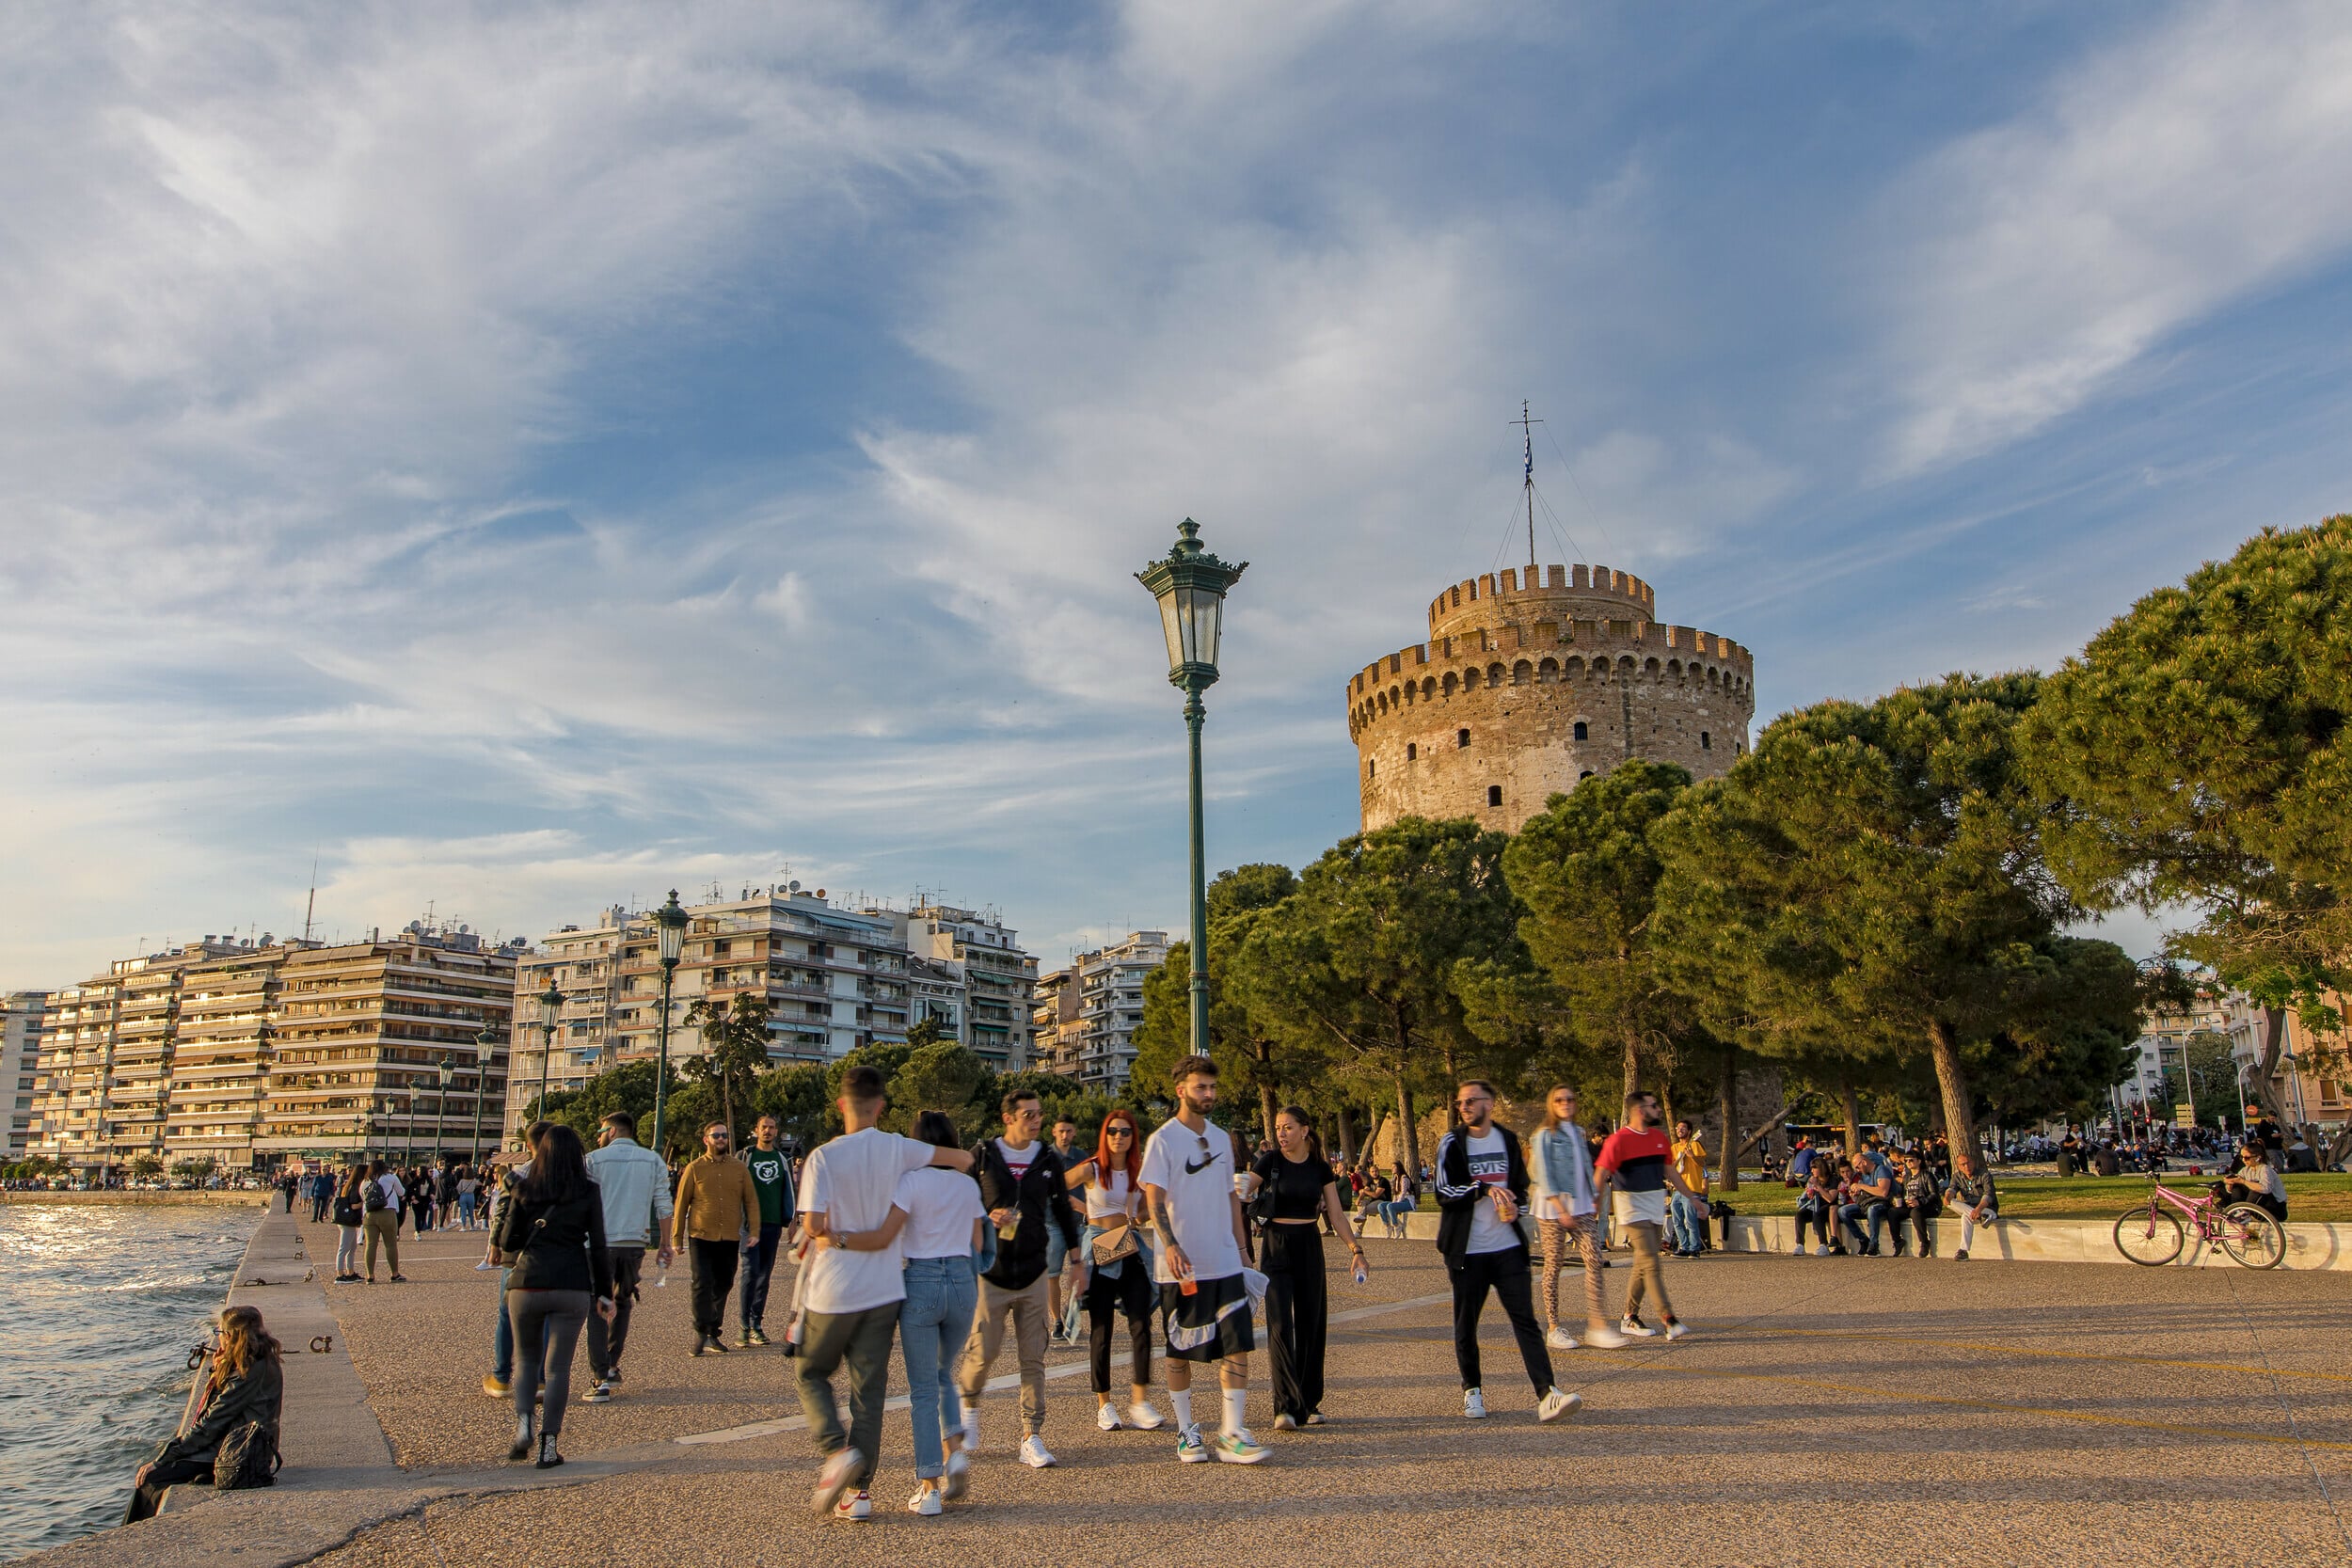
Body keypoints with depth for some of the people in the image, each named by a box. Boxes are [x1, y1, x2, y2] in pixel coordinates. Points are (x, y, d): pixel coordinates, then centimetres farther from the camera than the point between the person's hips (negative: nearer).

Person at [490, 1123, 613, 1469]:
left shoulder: (525, 1190, 3)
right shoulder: (588, 1192, 0)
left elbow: (507, 1240, 5)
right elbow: (598, 1246, 1)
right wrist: (604, 1293, 8)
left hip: (526, 1285, 1)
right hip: (572, 1287, -1)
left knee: (526, 1357, 19)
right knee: (558, 1366, 5)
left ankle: (523, 1423, 0)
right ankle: (548, 1445, 3)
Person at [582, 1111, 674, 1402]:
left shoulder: (594, 1159, -1)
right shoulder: (652, 1160, 6)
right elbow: (663, 1205, 3)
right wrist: (664, 1245, 8)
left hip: (600, 1243, -3)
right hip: (635, 1244, 3)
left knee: (597, 1309, 2)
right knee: (622, 1303, 21)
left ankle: (601, 1381, -5)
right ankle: (612, 1367, 26)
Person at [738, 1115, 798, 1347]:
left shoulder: (782, 1159, 13)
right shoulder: (746, 1156, 4)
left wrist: (790, 1219, 12)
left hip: (773, 1224, 3)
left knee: (765, 1274, 5)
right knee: (751, 1271, -12)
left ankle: (756, 1324, 11)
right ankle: (744, 1325, -8)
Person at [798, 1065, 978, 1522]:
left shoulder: (824, 1157, -11)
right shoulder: (898, 1149, -3)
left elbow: (814, 1225, -18)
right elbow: (964, 1159, 2)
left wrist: (833, 1235, 4)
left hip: (833, 1292, -2)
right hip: (883, 1291, 2)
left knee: (812, 1374, 17)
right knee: (869, 1386, 9)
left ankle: (837, 1450, -4)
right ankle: (859, 1489, 8)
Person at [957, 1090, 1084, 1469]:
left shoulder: (1048, 1159, 7)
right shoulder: (983, 1157, -1)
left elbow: (1062, 1208, 15)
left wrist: (1074, 1258, 14)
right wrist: (987, 1218, -15)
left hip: (1034, 1272, 2)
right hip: (991, 1271, -2)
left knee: (1033, 1359, 1)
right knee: (983, 1351, -2)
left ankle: (1031, 1437, 7)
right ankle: (969, 1403, 29)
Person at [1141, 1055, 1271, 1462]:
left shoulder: (1222, 1138, 13)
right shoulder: (1163, 1140, -7)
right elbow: (1154, 1199, -14)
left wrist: (1240, 1243, 17)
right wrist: (1170, 1245, -27)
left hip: (1225, 1263, 5)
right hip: (1181, 1267, -5)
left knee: (1237, 1345, -2)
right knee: (1180, 1352, 6)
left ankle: (1232, 1433, 4)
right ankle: (1186, 1431, 19)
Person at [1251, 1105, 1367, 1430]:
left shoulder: (1320, 1168, 4)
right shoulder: (1270, 1161, -4)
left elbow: (1335, 1213, 6)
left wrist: (1356, 1248, -2)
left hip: (1309, 1246, 3)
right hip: (1276, 1246, -3)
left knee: (1311, 1325, 7)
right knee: (1280, 1325, -11)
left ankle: (1309, 1403, 21)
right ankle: (1286, 1407, -10)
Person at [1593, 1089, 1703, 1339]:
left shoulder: (1659, 1138, 10)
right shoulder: (1618, 1140, -13)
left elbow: (1670, 1172, 21)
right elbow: (1601, 1176, -14)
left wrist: (1693, 1197, 22)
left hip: (1656, 1209, 7)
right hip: (1632, 1210, -7)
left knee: (1643, 1266, 10)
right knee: (1651, 1264, -12)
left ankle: (1630, 1318, 18)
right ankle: (1669, 1319, -13)